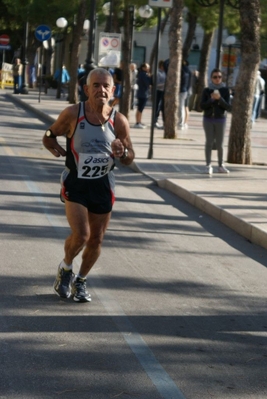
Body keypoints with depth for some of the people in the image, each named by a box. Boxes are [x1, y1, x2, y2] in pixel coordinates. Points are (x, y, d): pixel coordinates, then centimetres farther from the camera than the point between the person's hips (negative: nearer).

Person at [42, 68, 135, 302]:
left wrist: (122, 153, -21)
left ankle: (81, 281, 34)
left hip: (103, 185, 3)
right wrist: (56, 148, -18)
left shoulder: (119, 121, -7)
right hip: (75, 183, -3)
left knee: (96, 240, 9)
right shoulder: (72, 114, -11)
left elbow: (130, 159, 2)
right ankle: (65, 269, 15)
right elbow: (49, 137, 4)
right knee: (80, 235, -17)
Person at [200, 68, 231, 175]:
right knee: (209, 142, 1)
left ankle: (221, 166, 14)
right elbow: (202, 106, -4)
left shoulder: (225, 90, -1)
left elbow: (228, 107, -5)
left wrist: (219, 98, -20)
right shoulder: (206, 90, 1)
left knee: (220, 144, 4)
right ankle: (208, 166, 4)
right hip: (208, 119, 0)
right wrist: (211, 99, -19)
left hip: (220, 119, 0)